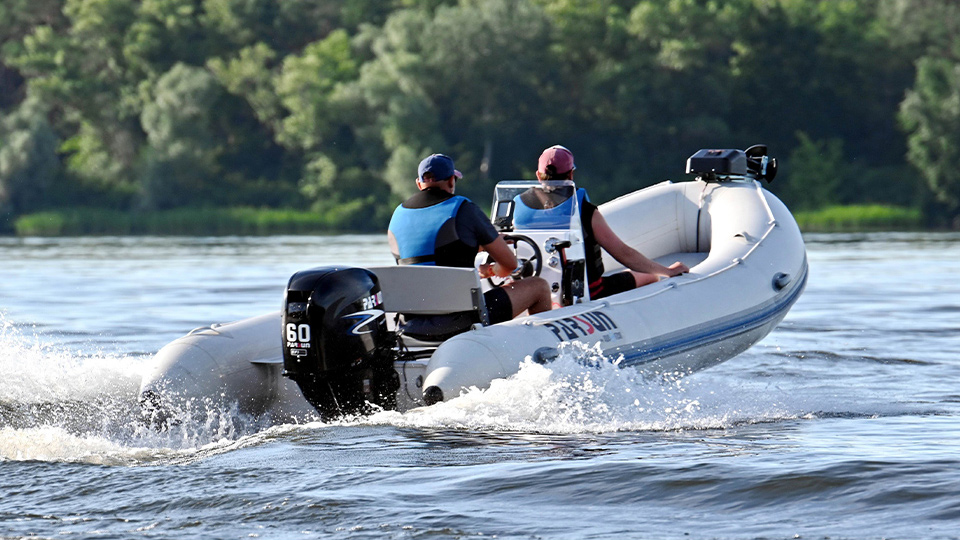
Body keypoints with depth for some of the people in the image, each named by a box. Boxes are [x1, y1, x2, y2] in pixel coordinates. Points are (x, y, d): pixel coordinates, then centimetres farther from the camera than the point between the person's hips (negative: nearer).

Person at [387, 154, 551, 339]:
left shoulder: (397, 217, 11)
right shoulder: (463, 209, -6)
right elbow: (510, 264, 1)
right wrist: (489, 271, 27)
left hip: (414, 326, 6)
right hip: (458, 322, -6)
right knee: (539, 287, 10)